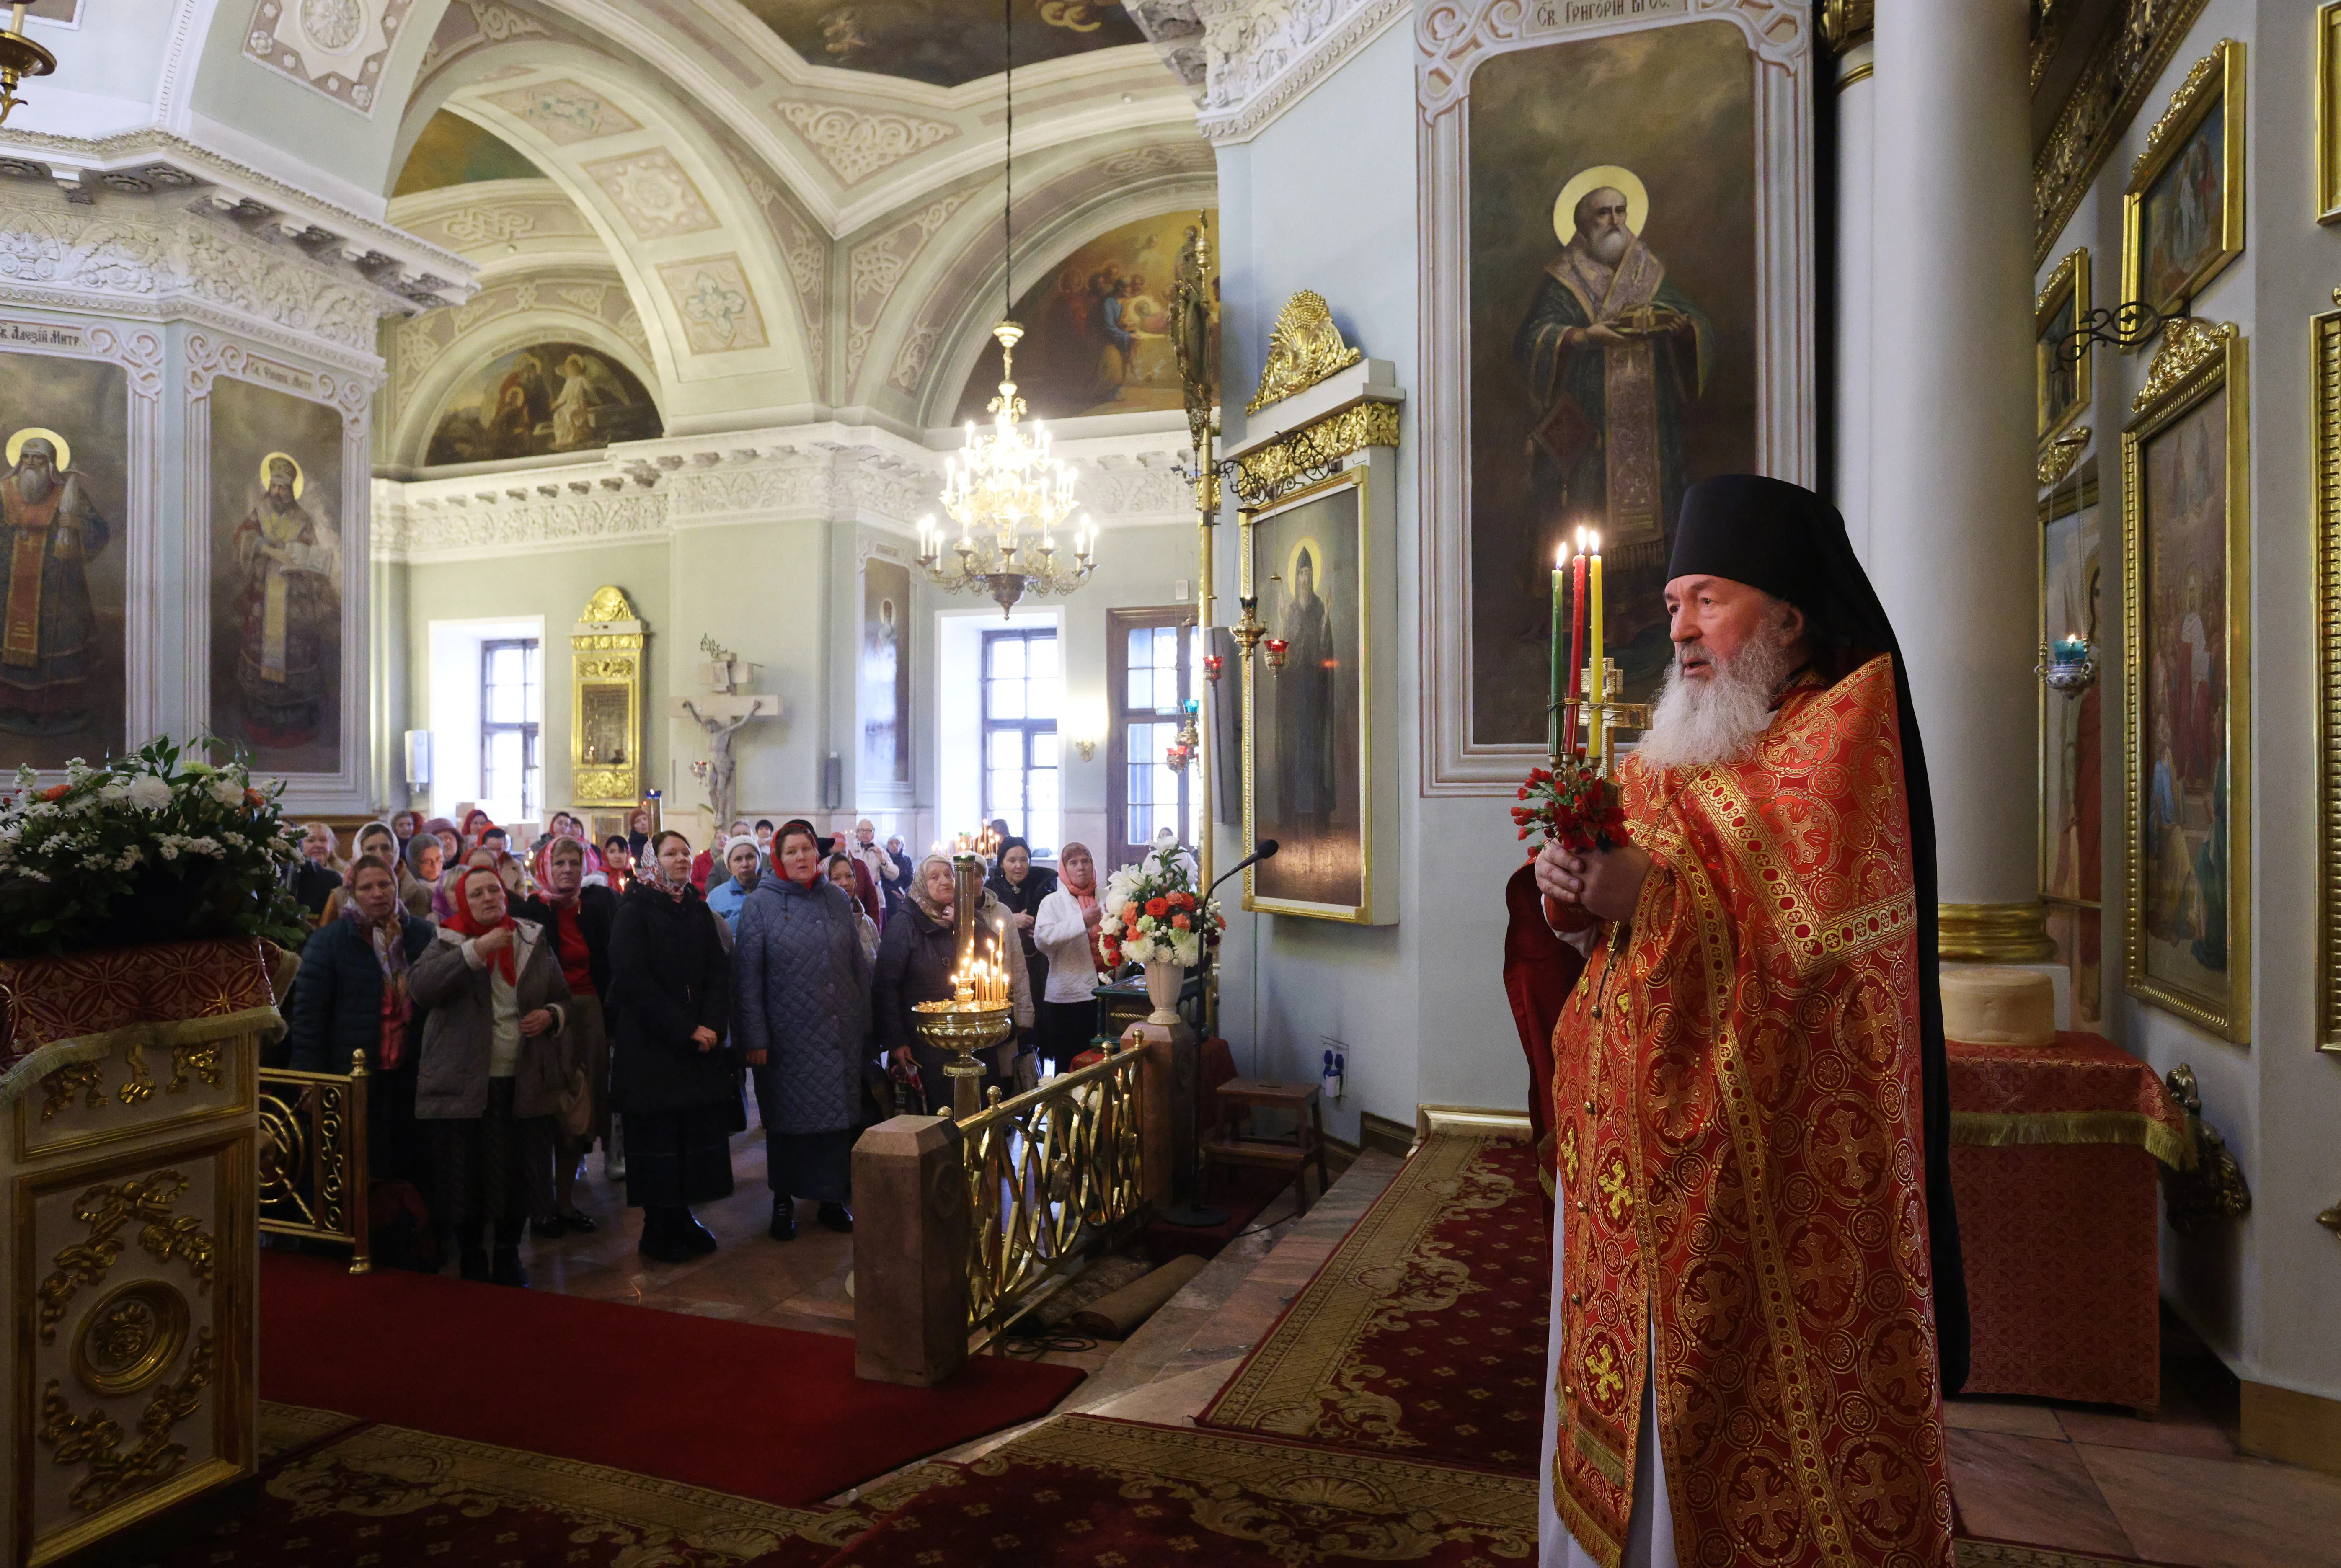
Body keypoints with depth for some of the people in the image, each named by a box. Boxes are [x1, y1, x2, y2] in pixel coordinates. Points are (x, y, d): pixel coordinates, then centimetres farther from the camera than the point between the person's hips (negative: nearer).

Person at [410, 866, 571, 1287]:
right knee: (467, 1175, 4)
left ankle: (509, 1253, 26)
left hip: (525, 1082, 3)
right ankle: (472, 1257, 24)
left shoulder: (534, 941, 10)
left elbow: (563, 997, 18)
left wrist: (551, 1015, -4)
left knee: (521, 1172, 8)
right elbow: (419, 987, -20)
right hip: (465, 1083, -2)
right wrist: (475, 951, -26)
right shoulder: (449, 945, 0)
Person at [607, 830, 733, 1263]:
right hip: (651, 1045, -5)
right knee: (657, 1135, 0)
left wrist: (712, 1024, -9)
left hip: (700, 1044, 5)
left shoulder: (697, 910, 11)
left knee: (698, 1131, 5)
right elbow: (631, 980, -14)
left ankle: (682, 1219, 17)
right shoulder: (634, 912, -5)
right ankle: (658, 1228, 12)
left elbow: (718, 970, 7)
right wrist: (685, 1030, -16)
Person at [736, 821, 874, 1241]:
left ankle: (833, 1197, 21)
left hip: (839, 1034, 3)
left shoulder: (838, 899, 7)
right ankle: (784, 1201, 23)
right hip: (788, 1037, -3)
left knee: (839, 1115, 6)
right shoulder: (760, 904, -3)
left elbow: (859, 965, 10)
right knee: (787, 1118, 7)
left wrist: (864, 1025, 8)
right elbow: (748, 976, -5)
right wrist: (754, 1037, -10)